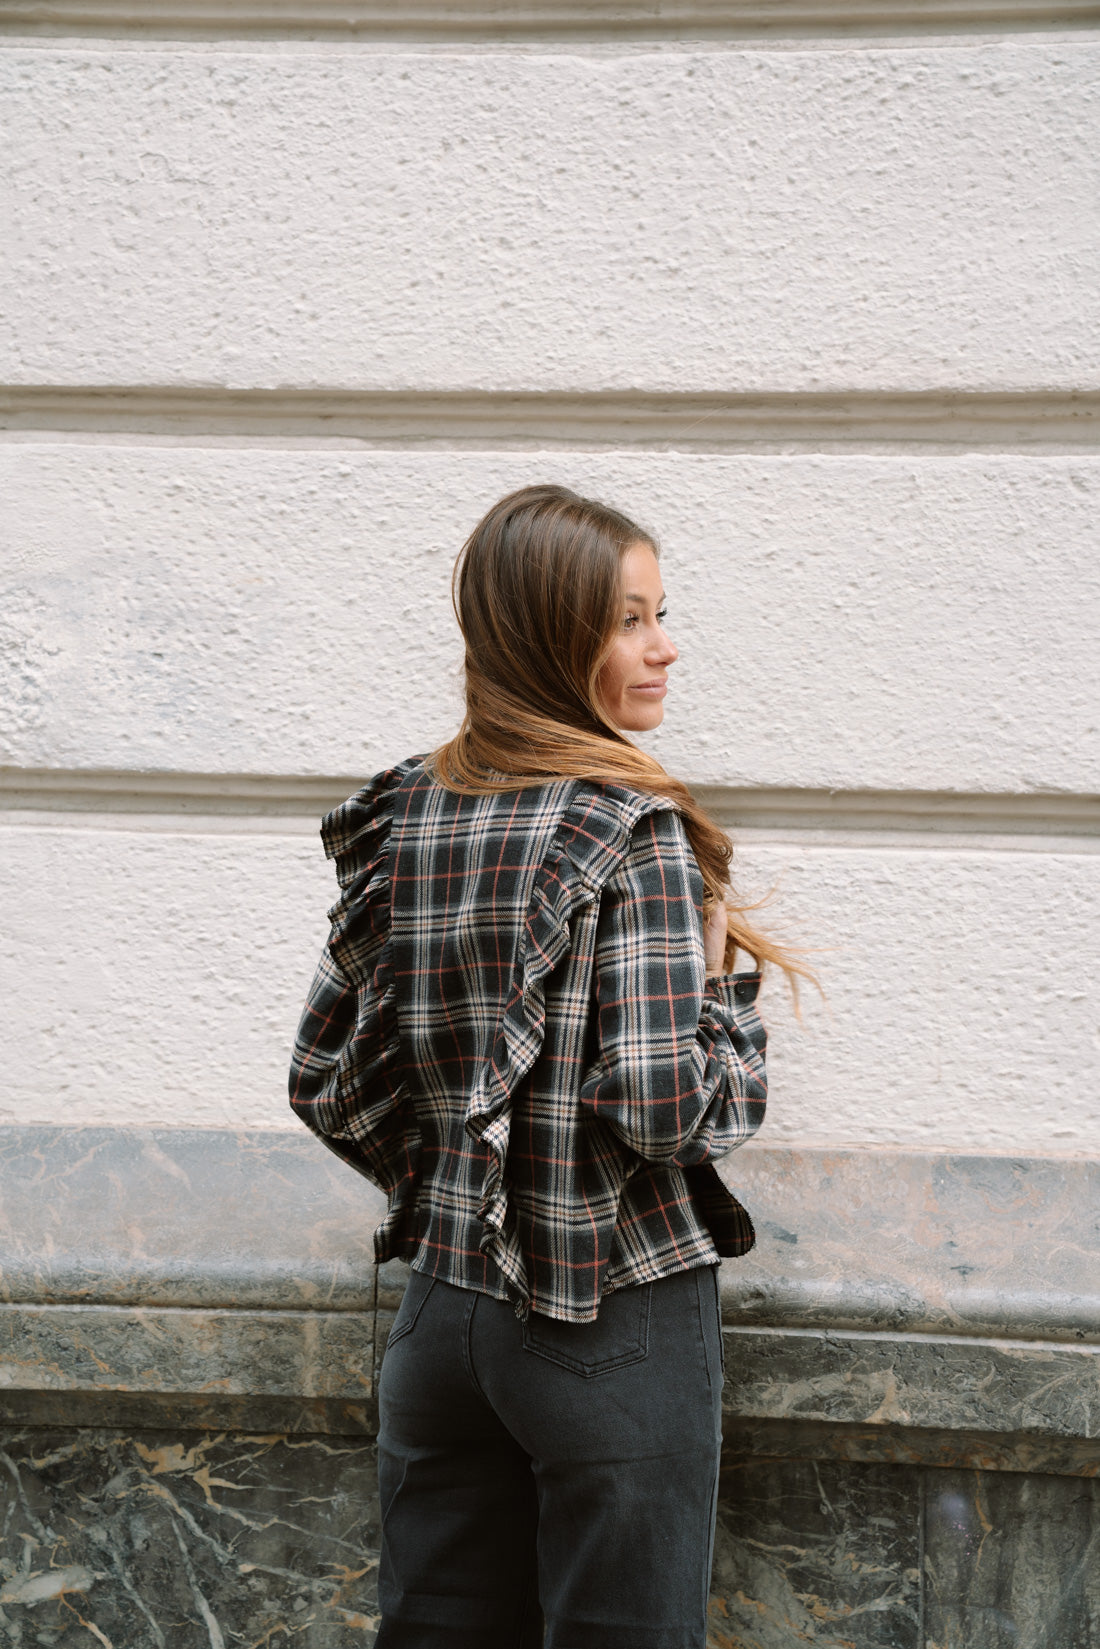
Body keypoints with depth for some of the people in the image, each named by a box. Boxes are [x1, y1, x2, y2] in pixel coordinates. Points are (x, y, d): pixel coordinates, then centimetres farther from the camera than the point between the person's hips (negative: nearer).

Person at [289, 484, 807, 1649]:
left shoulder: (403, 818, 4)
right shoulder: (634, 833, -15)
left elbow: (326, 1082, 8)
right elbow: (666, 1108, -22)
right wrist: (720, 976, -6)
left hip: (443, 1308, 6)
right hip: (615, 1325, -6)